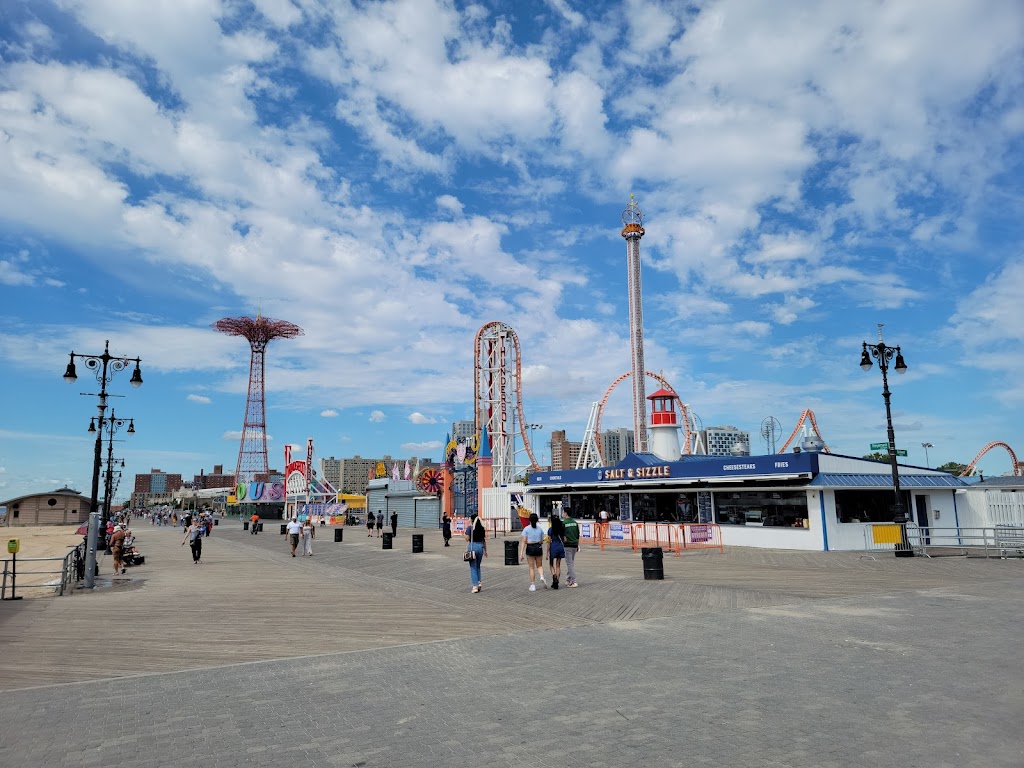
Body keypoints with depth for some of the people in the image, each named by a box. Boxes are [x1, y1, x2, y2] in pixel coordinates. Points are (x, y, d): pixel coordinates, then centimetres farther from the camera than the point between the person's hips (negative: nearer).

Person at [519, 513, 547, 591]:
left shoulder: (526, 529, -6)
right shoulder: (540, 529, 3)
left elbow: (524, 541, -10)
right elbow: (542, 541, 6)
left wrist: (521, 553, -10)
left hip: (530, 548, -2)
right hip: (539, 548, 2)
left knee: (531, 568, 7)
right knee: (539, 565, 18)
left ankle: (532, 585, 8)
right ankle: (542, 577, -10)